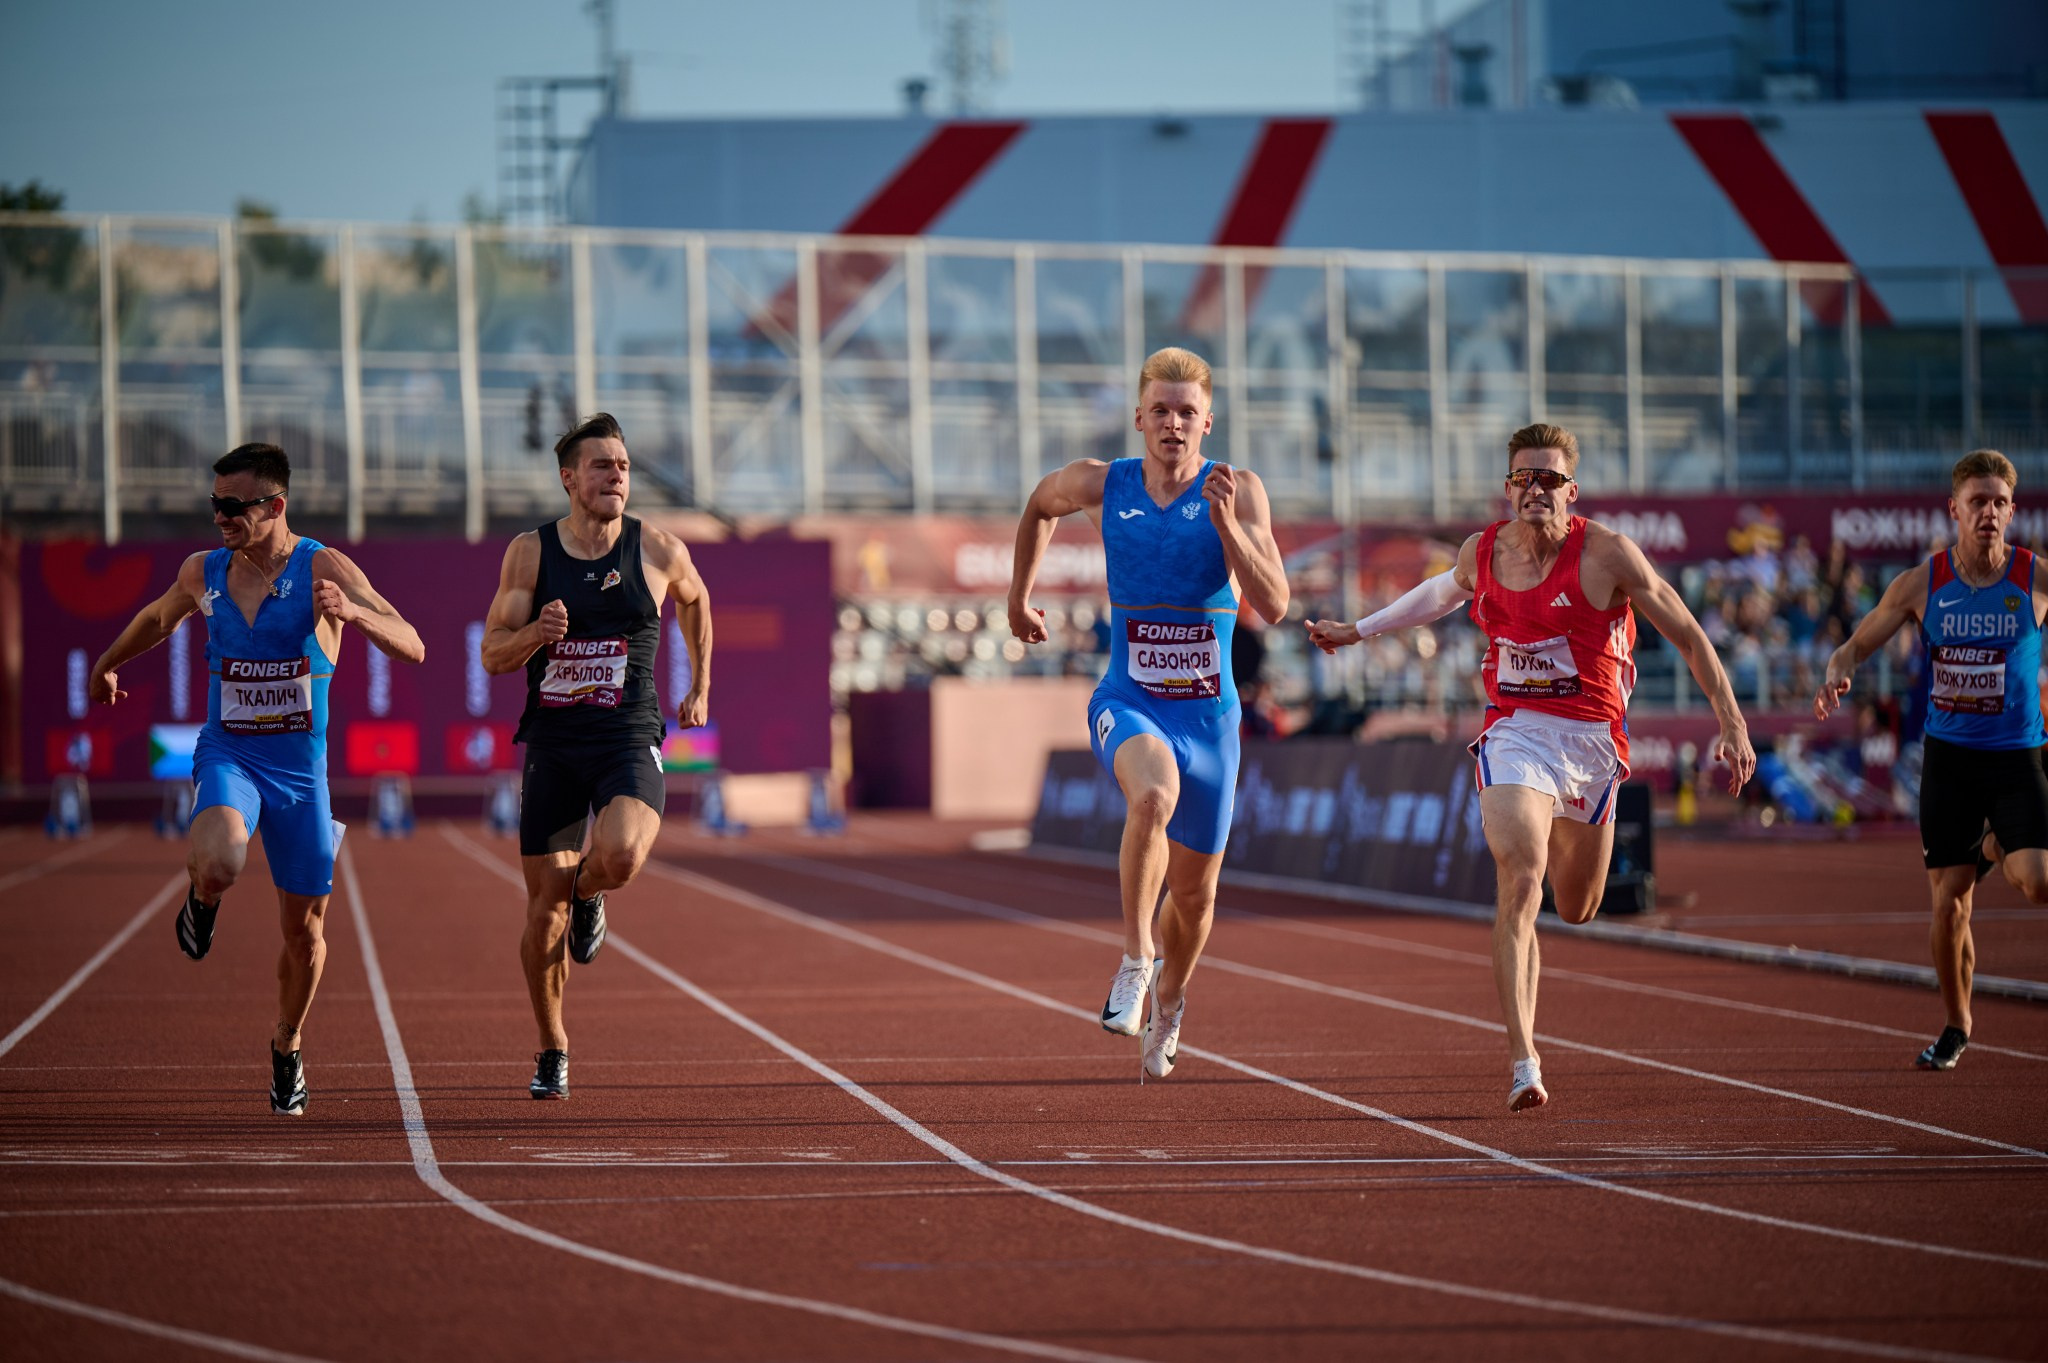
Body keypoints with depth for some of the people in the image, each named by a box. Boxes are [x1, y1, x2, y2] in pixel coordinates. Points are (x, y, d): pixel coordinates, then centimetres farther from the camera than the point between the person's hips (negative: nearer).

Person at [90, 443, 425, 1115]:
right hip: (227, 756, 1)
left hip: (300, 768, -1)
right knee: (220, 866, -32)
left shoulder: (323, 568, -12)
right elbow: (158, 618, 24)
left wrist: (354, 612, -40)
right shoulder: (203, 572, 0)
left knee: (304, 928, 7)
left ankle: (286, 1048, 33)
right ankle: (202, 898, 6)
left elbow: (412, 648, -21)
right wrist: (108, 664, 39)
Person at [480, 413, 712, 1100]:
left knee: (620, 855, -31)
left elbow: (695, 601, 23)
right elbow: (493, 655, 1)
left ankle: (589, 893, 8)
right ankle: (552, 1050, 23)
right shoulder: (531, 552, 0)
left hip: (629, 741, -1)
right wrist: (536, 633, -20)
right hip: (551, 744, 1)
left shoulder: (660, 552, 0)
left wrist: (700, 689, 23)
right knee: (544, 907, 1)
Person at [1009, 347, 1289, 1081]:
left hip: (1208, 713, 1)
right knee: (1154, 795, -37)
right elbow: (1041, 505, 21)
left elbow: (1273, 605, -16)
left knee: (1195, 892, 12)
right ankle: (1134, 962, -24)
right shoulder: (1103, 484, -2)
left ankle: (1169, 998, 44)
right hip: (1128, 705, -1)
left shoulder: (1238, 490, -7)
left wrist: (1227, 523, -26)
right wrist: (1020, 594, 24)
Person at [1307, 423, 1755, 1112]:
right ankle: (1523, 1061, -25)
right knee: (1521, 886, -22)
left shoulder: (1607, 555, -11)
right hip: (1513, 735, 0)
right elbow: (1445, 591, 25)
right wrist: (1359, 630, 30)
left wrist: (1731, 724, -6)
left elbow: (1688, 635, -4)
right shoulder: (1480, 553, 0)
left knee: (1576, 910, 16)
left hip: (1589, 738, 0)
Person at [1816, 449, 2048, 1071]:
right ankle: (1957, 1026, 21)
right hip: (1948, 755, 1)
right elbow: (1854, 647, 5)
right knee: (1949, 903, 2)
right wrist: (1836, 675, -18)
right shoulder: (1921, 584, -2)